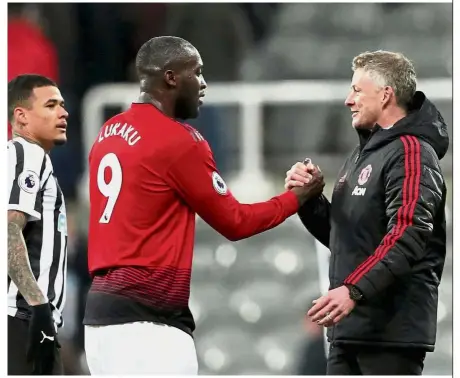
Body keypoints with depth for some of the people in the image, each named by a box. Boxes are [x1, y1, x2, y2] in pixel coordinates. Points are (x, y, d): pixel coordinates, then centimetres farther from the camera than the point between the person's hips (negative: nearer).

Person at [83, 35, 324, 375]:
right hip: (146, 320, -9)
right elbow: (235, 222, -1)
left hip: (103, 307, 9)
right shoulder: (179, 142, -11)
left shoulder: (109, 133, 14)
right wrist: (298, 197, 12)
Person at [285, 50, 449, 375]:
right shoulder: (363, 155, 21)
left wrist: (354, 290, -33)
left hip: (392, 326, -10)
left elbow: (407, 236, -23)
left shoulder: (411, 153, -11)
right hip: (350, 326, 10)